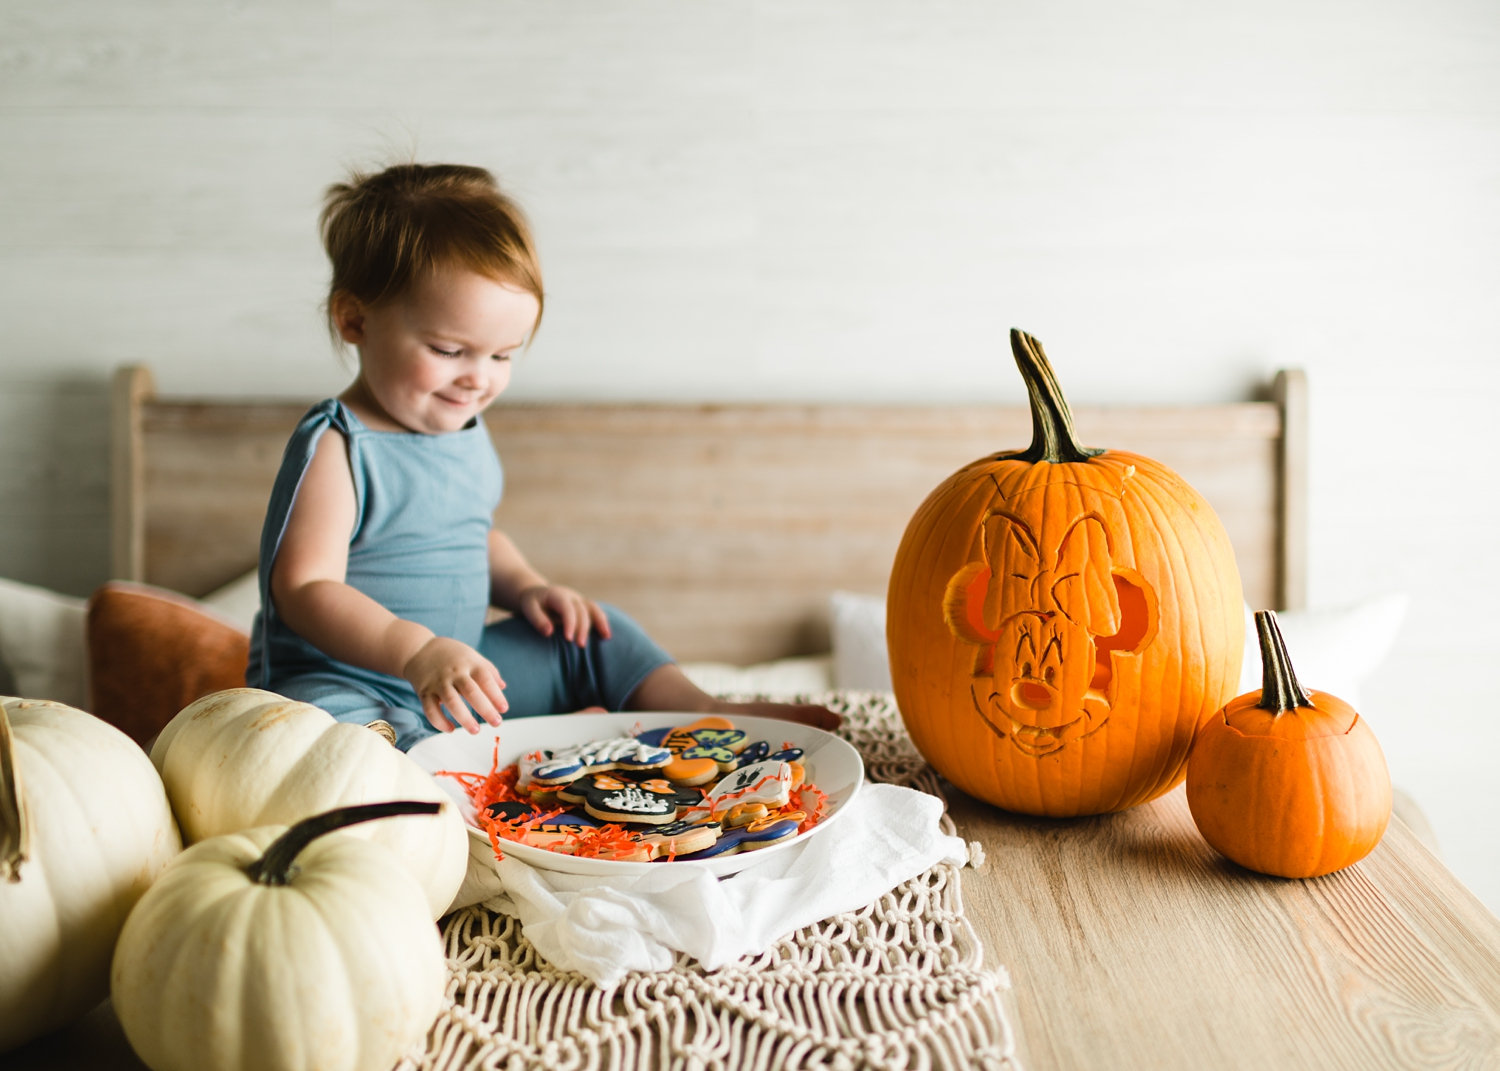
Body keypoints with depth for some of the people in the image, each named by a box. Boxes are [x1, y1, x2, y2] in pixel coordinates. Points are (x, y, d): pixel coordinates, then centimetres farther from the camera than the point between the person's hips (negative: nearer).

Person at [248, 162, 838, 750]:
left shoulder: (466, 433, 8)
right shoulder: (336, 446, -18)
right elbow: (306, 587, -25)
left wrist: (524, 587, 3)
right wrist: (415, 649, -39)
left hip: (459, 677, 8)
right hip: (343, 680, -8)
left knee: (591, 634, 8)